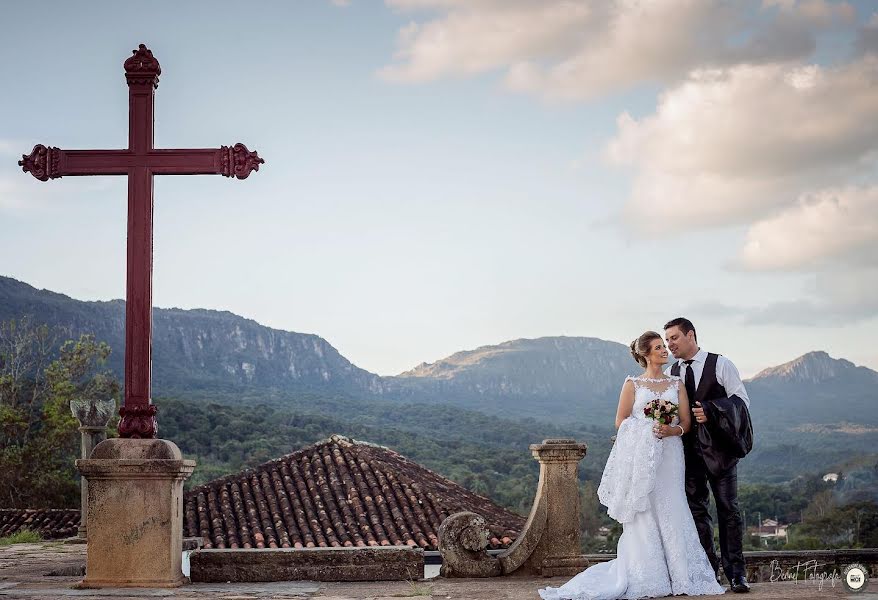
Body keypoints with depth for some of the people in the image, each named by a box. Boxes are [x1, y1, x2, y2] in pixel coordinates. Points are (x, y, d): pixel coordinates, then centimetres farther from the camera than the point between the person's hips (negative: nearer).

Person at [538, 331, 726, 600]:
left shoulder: (676, 384, 13)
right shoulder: (632, 384, 6)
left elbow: (686, 422, 9)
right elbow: (621, 422, 4)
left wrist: (672, 430, -13)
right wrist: (648, 430, -11)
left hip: (669, 456, 2)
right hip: (641, 455, -2)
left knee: (671, 513, -3)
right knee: (644, 515, -4)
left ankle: (679, 575, 2)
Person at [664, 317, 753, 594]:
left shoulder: (720, 365, 1)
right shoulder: (669, 374, 11)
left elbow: (741, 399, -3)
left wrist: (711, 411, -17)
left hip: (719, 446, -3)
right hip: (687, 450, 4)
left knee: (728, 509, -1)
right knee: (696, 510, 4)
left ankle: (736, 572, 4)